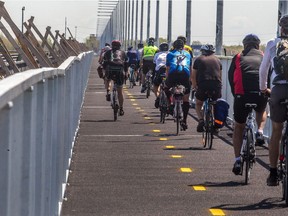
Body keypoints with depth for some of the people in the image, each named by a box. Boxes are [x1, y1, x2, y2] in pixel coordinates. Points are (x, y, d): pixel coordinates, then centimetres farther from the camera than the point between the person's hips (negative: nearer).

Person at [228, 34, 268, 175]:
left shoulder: (238, 57, 17)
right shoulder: (264, 57, 19)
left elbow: (230, 76, 15)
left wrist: (235, 93, 23)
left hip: (242, 95, -1)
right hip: (261, 95, 1)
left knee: (238, 127, 17)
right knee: (262, 111, 37)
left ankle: (237, 160, 7)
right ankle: (260, 132, 9)